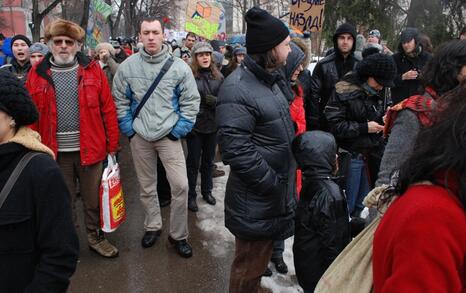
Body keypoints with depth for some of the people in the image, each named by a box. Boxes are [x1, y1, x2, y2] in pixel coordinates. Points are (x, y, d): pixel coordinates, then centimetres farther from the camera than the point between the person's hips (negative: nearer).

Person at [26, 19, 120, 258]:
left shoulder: (92, 70, -2)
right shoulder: (37, 74, 0)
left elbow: (108, 110, -2)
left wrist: (112, 145, -3)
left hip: (90, 148, 0)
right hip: (55, 152, 1)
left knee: (93, 199, 13)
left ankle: (96, 237, 33)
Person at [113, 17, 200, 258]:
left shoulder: (179, 67, -6)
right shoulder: (127, 66, -2)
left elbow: (191, 101, -1)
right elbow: (120, 101, 6)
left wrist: (180, 129, -6)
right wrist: (128, 128, 0)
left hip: (169, 135, -1)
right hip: (139, 136, 2)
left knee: (180, 185, -7)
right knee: (146, 186, 13)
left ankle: (178, 235, 11)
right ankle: (152, 226, 35)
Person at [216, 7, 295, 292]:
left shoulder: (268, 80, 11)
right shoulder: (238, 89, -22)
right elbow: (237, 151, -28)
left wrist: (284, 185, 14)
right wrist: (275, 186, -20)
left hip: (274, 195, 9)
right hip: (256, 203, -9)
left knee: (258, 262, 26)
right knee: (249, 270, 9)